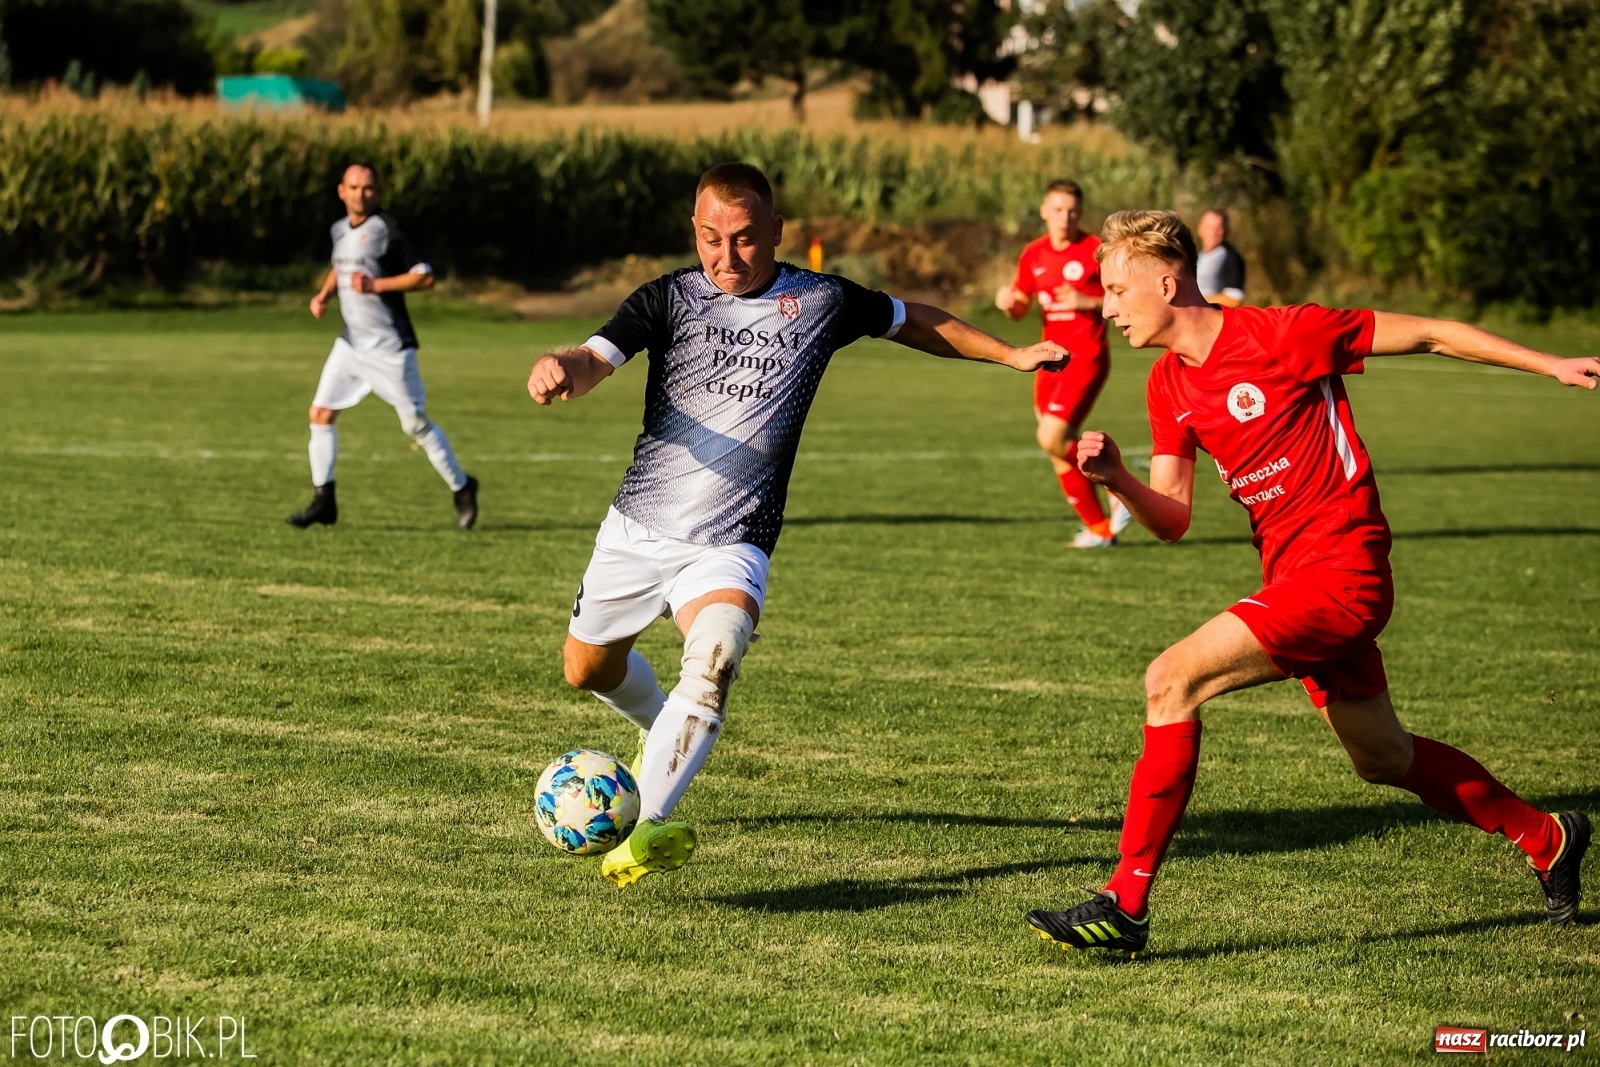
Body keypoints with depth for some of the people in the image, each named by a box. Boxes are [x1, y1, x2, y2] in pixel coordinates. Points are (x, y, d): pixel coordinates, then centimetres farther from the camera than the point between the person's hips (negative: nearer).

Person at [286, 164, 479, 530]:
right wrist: (323, 295, 11)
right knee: (321, 413, -2)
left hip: (389, 347, -7)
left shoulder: (387, 229, -13)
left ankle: (462, 488, 16)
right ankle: (323, 501, 3)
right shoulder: (340, 230, 9)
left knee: (415, 424, -2)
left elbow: (425, 277, -15)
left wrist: (376, 285, -22)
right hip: (351, 344, 7)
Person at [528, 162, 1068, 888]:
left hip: (731, 547, -2)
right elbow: (596, 359, -19)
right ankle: (660, 731, 52)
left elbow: (914, 322, 18)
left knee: (713, 659, -31)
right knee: (586, 668, 19)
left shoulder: (821, 302, 0)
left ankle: (651, 827, -38)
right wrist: (560, 369, -43)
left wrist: (1011, 355, 19)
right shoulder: (669, 298, -4)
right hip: (637, 529, 2)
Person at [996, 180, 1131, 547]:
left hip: (1086, 359, -7)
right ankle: (1099, 528, 20)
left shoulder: (1095, 250, -10)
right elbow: (1020, 308, 17)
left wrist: (1087, 302, -21)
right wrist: (1008, 302, -6)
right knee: (1058, 451, 8)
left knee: (1052, 438, -19)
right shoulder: (1034, 254, 8)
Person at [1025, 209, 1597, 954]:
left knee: (1172, 681, -21)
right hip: (1295, 583, 9)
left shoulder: (1284, 335, -14)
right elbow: (1172, 521, 8)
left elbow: (1430, 334, -6)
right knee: (1382, 759, 19)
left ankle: (1126, 905, -19)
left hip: (1341, 570, -9)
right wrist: (1116, 481, -13)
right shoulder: (1168, 386, 8)